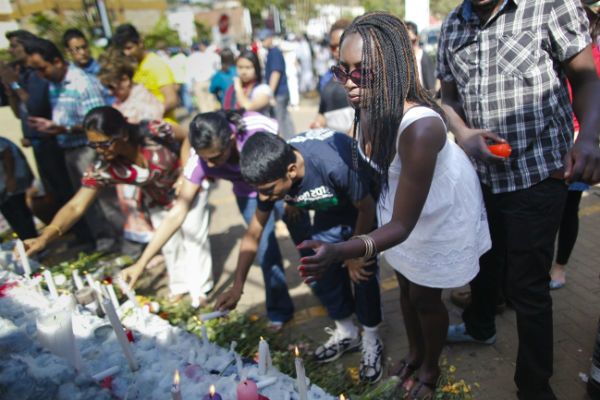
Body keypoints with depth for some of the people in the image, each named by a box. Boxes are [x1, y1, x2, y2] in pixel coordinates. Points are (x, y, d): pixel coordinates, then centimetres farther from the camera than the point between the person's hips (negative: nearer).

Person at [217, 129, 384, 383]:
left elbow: (366, 208, -24)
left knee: (361, 271, -12)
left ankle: (371, 341, 13)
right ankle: (346, 332, 24)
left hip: (364, 199, -5)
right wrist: (237, 286, -9)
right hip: (331, 207, 5)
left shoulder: (334, 165, -44)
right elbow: (253, 234, -11)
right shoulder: (272, 174, -24)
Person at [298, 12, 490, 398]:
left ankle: (431, 368, 45)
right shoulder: (369, 108, -22)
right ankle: (415, 351, 52)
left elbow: (403, 224, -38)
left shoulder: (420, 127, -41)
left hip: (439, 215, -5)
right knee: (406, 285, 22)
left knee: (425, 296, 13)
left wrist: (341, 252, -53)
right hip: (400, 206, 6)